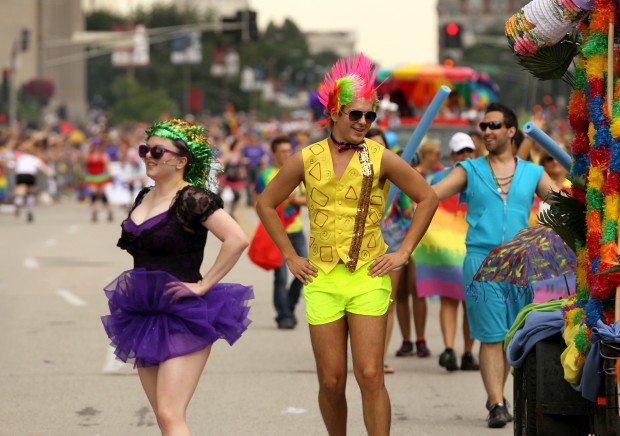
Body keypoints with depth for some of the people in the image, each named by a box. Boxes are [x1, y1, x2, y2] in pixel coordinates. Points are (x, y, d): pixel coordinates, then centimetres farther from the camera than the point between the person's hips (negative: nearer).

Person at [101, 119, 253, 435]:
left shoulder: (192, 199, -13)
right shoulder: (143, 199, 12)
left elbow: (237, 239, -24)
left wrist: (204, 285, -20)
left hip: (183, 317, -8)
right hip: (144, 317, 8)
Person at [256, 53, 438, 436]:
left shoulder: (380, 157, -1)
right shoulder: (306, 160, 3)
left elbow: (428, 198, 8)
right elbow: (266, 204, 15)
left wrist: (404, 252, 2)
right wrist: (291, 257, 9)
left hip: (368, 278, -2)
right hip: (322, 280, 2)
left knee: (370, 376, -10)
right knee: (331, 381, 4)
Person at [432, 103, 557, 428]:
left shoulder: (532, 173, 11)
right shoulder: (469, 171, 6)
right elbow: (430, 193, -5)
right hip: (481, 260, -2)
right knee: (491, 337, -6)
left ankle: (495, 395, 26)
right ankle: (497, 405, -7)